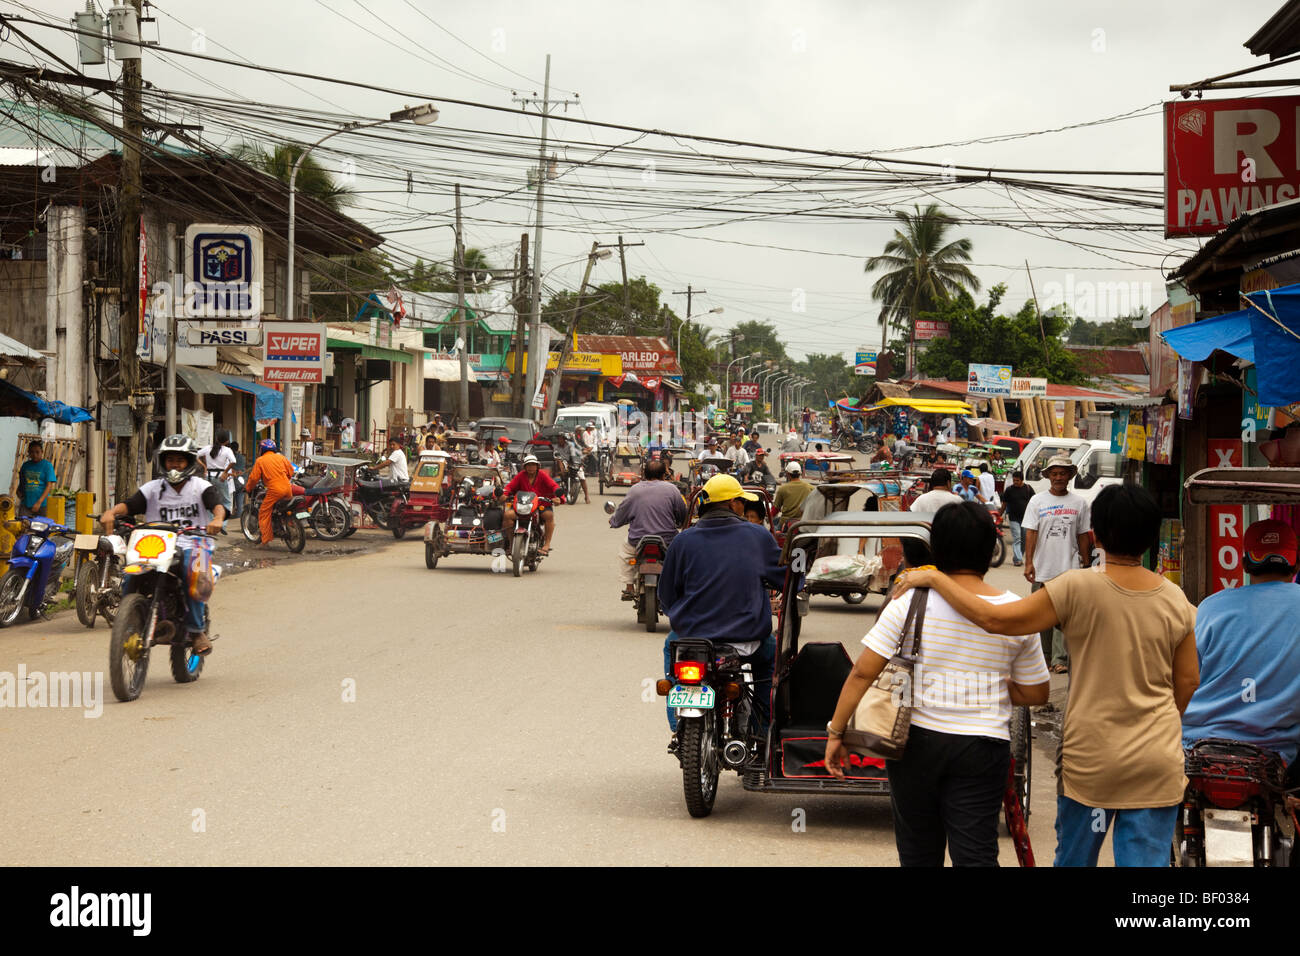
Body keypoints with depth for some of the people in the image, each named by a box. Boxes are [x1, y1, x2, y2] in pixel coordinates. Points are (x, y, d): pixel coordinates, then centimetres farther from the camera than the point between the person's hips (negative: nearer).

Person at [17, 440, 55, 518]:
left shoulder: (47, 465, -4)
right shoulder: (25, 465, 10)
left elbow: (49, 486, -10)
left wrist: (39, 502, -19)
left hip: (42, 505, -4)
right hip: (25, 504, 4)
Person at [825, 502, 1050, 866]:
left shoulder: (911, 600, -6)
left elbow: (863, 672, -8)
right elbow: (1035, 694, 7)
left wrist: (836, 732, 1)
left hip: (915, 740, 0)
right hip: (981, 747, 0)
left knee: (918, 853, 14)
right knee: (975, 854, 0)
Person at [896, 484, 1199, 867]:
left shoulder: (1078, 589, -14)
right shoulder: (1176, 600, -1)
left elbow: (993, 619, -16)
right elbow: (1188, 681, 7)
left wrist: (933, 579, -6)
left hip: (1091, 759, -2)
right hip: (1158, 763, 2)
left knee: (1073, 859, 15)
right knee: (1147, 861, 4)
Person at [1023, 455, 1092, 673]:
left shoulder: (1079, 503, 7)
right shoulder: (1037, 501, 4)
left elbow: (1083, 536, 12)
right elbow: (1031, 533, 0)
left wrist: (1086, 565, 12)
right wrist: (1029, 562, -9)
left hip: (1069, 568, -1)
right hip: (1042, 569, 1)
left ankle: (1060, 658, -8)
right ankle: (1044, 653, 20)